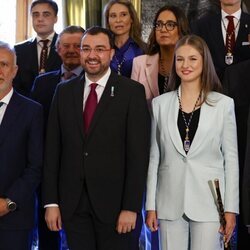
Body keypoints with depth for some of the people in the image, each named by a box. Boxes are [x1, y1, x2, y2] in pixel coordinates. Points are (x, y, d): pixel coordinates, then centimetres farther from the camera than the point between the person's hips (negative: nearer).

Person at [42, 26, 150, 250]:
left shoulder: (132, 91, -3)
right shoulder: (64, 91, 8)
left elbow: (138, 153, -7)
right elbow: (53, 149, 7)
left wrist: (131, 206, -12)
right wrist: (51, 202, 1)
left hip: (113, 202, -3)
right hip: (72, 203, 3)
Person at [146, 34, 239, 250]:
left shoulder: (223, 104, 1)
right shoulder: (160, 104, 6)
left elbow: (231, 159, 1)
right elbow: (153, 157, 8)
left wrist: (231, 209, -3)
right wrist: (151, 205, 5)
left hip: (209, 202, -2)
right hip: (170, 203, 2)